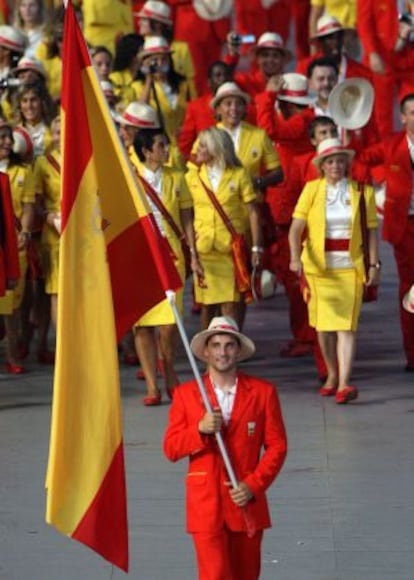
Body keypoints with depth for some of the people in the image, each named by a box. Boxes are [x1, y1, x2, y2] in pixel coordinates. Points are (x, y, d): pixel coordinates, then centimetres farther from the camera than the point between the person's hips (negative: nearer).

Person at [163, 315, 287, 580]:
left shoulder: (263, 392, 2)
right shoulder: (185, 394, 3)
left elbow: (277, 446, 2)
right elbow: (171, 449, 1)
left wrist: (253, 485, -10)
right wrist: (200, 429, -17)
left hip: (247, 502, 1)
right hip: (206, 503, -1)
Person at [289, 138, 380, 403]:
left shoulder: (362, 192, 1)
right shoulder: (311, 190, 0)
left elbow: (372, 231, 3)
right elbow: (296, 228, -7)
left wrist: (374, 265, -3)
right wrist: (295, 257, -21)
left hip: (350, 267, -1)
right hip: (318, 265, 1)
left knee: (346, 325, -10)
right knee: (323, 324, 11)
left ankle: (344, 383, -18)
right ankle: (332, 374, 28)